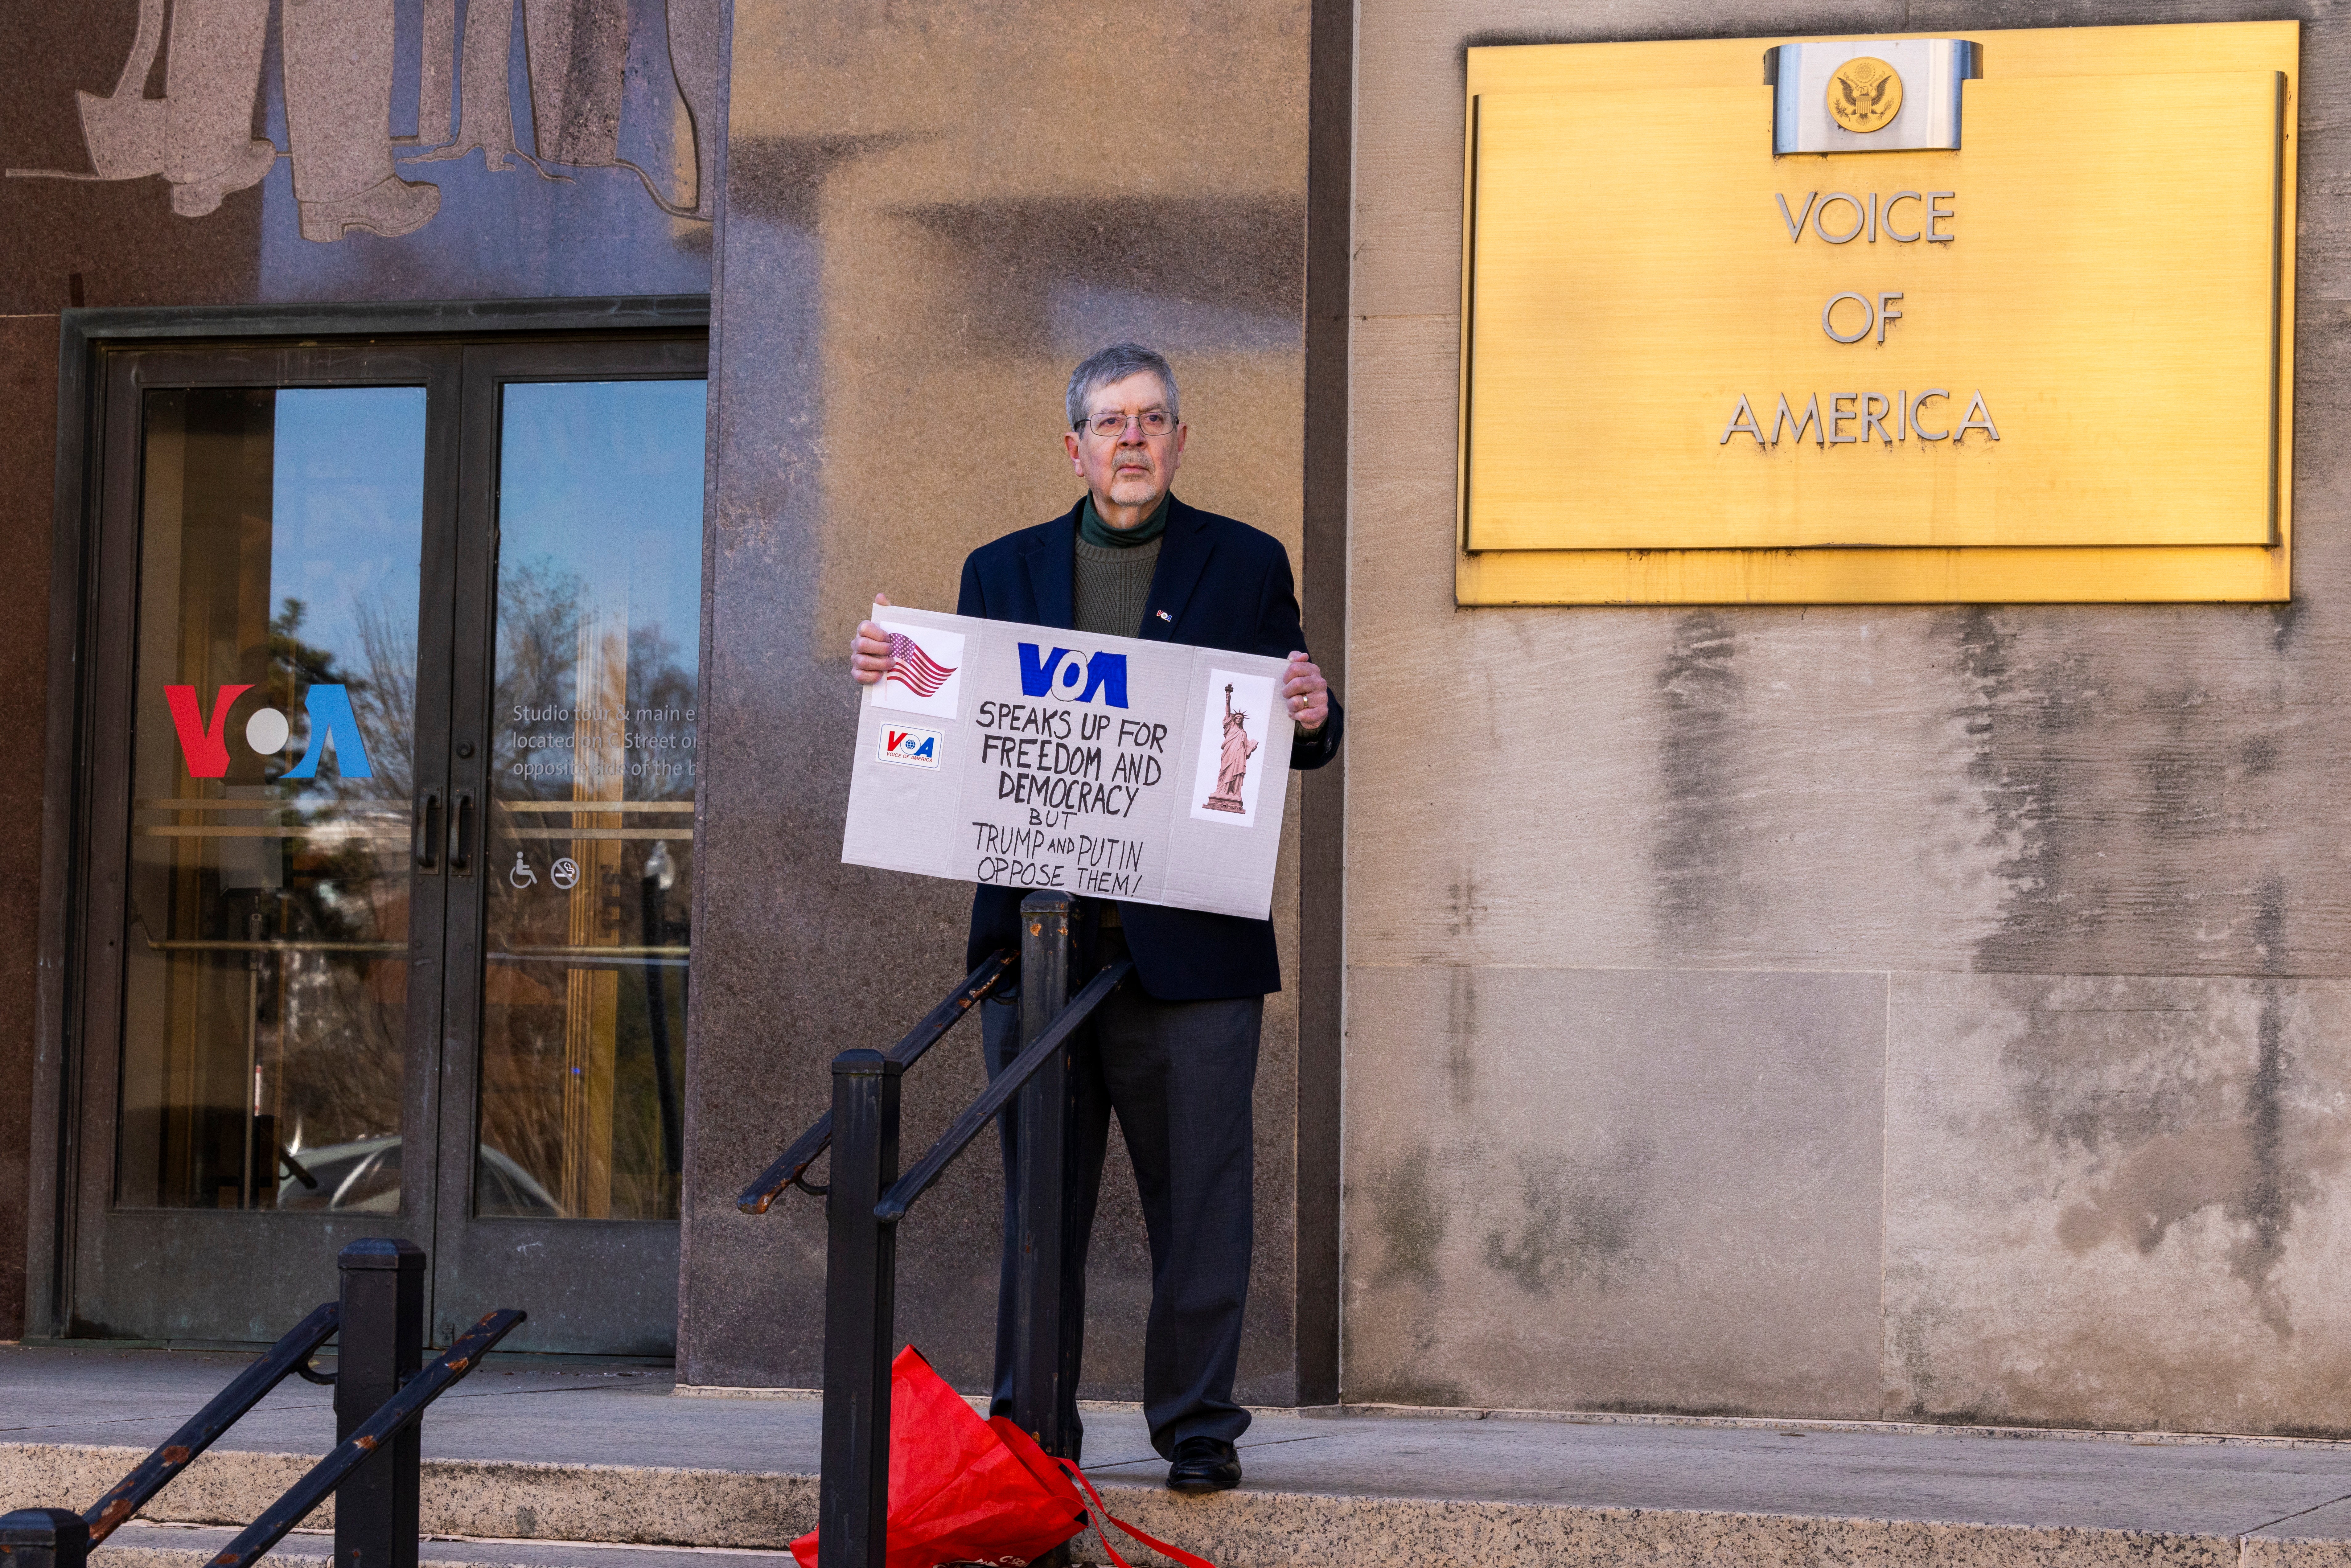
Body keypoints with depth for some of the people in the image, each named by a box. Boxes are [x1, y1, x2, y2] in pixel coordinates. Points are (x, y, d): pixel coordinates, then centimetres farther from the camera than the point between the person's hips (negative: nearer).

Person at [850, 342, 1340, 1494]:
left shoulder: (1246, 565, 10)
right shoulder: (1003, 571, 15)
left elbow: (1299, 737, 8)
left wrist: (1313, 715, -15)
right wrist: (885, 674, -7)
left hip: (1190, 947, -2)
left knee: (1199, 1195, -1)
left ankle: (1198, 1430, 7)